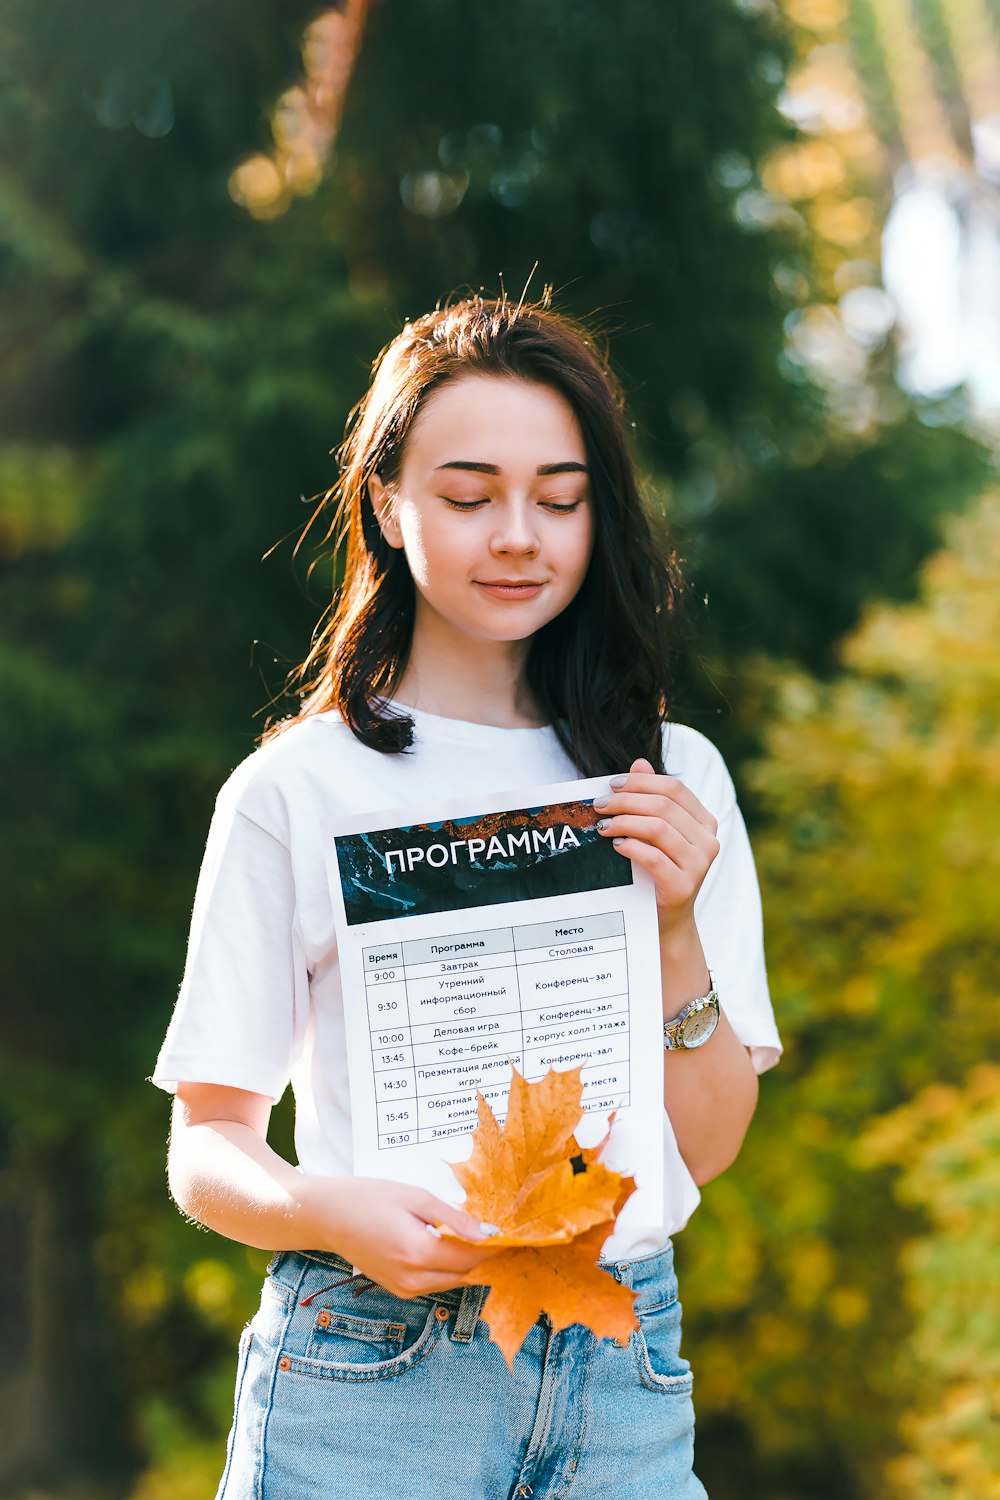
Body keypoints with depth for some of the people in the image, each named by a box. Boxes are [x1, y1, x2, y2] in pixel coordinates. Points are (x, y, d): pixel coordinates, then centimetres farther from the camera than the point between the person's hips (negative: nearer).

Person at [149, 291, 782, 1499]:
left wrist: (677, 931, -9)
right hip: (370, 1382, -3)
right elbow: (206, 1147, -2)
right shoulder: (296, 789, -4)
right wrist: (332, 1212, -22)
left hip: (626, 1373, 3)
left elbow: (708, 1147, 6)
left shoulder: (674, 778, 6)